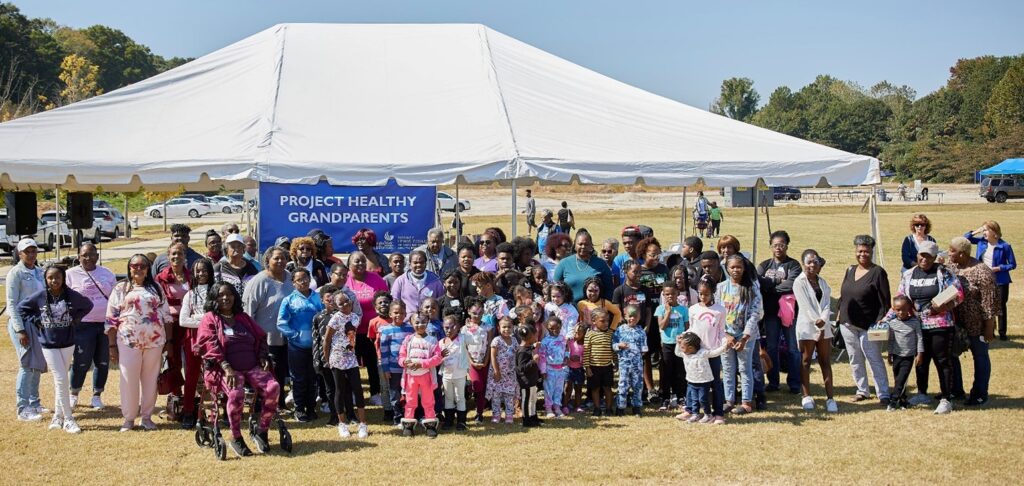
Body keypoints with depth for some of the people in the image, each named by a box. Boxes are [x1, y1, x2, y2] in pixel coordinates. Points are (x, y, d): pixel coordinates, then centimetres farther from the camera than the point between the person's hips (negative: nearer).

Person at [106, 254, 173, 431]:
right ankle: (129, 418, 11)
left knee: (150, 379, 5)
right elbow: (111, 319, 2)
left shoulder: (156, 288, 11)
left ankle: (147, 417, 15)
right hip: (128, 341, -2)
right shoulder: (120, 289, 5)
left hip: (155, 340, 2)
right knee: (129, 380, 0)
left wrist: (169, 340, 6)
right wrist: (112, 345, -3)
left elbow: (166, 315, 12)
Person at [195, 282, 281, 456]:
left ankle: (261, 432, -9)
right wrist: (227, 368, -18)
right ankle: (236, 439, -18)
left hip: (252, 367, 4)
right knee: (236, 393, -36)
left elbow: (260, 338, 25)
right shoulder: (210, 319, 8)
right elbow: (211, 346, -5)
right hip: (227, 369, -4)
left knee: (273, 387, -23)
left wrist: (263, 358, 4)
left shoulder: (243, 318, 22)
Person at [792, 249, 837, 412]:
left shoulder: (822, 282, 12)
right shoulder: (799, 282, -5)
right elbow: (805, 305, -11)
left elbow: (827, 304, 3)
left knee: (826, 362, 3)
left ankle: (830, 397, 2)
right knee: (805, 362, 2)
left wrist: (823, 320, -15)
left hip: (824, 326, 5)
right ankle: (806, 396, 8)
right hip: (807, 326, -5)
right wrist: (818, 324, -15)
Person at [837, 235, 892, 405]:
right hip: (847, 323, 6)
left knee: (874, 359, -8)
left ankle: (883, 394, -5)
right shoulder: (850, 270, 12)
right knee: (855, 360, 11)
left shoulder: (878, 272, -7)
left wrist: (880, 322, -15)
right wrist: (840, 314, 13)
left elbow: (885, 301, -9)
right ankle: (862, 391, 21)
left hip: (867, 326, -6)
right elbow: (842, 295, 19)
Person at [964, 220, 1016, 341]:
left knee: (1001, 307, 5)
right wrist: (976, 232, -6)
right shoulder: (981, 242, 0)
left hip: (1000, 281, -4)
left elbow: (1012, 264, -8)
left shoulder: (1005, 246, -13)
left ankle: (1002, 333, 16)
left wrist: (998, 268, -20)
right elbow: (965, 238, 10)